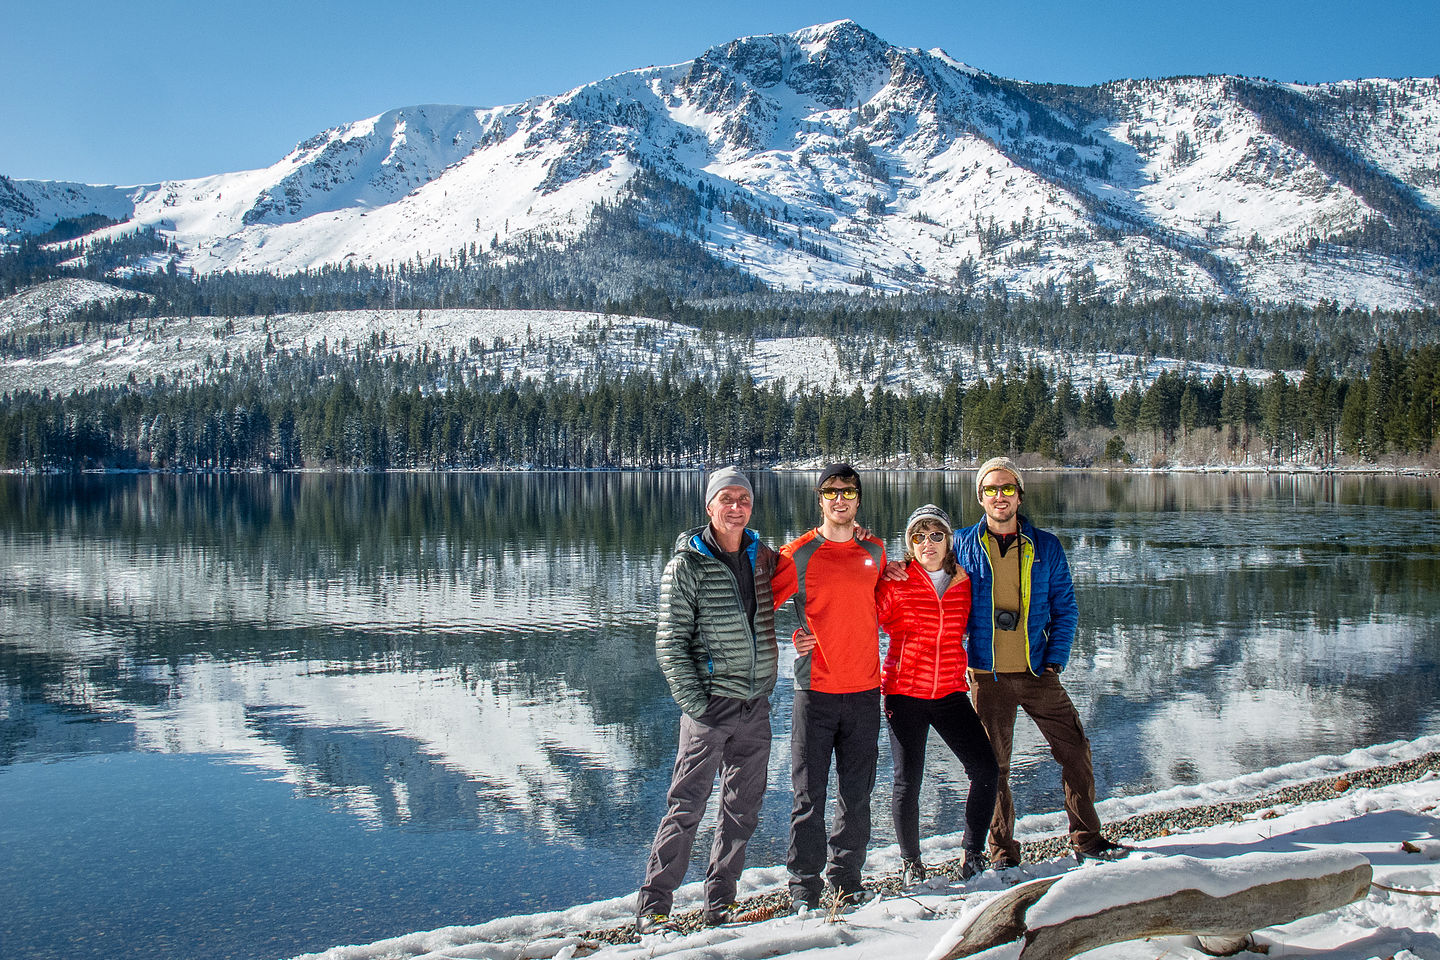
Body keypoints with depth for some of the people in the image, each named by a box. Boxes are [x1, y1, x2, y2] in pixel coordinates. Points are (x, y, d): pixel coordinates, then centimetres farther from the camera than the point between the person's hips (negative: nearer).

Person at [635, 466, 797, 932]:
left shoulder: (762, 557, 8)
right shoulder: (687, 565, -6)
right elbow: (670, 642, -7)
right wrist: (693, 701, -14)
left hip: (755, 706, 5)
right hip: (710, 705, -5)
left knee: (742, 810, 11)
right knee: (686, 808, -4)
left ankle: (719, 902, 24)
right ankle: (652, 907, 6)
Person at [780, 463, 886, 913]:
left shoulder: (874, 552, 9)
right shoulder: (797, 554, -3)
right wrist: (793, 637, -6)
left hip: (864, 689, 3)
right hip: (816, 689, -3)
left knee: (856, 793, 9)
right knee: (809, 794, 0)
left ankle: (847, 878, 21)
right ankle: (804, 884, 11)